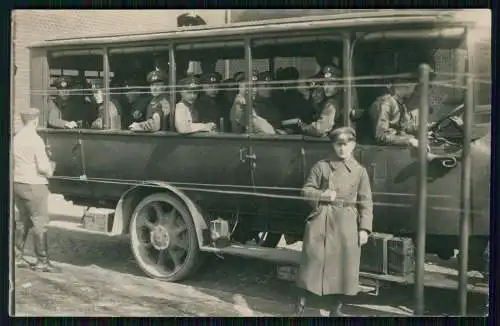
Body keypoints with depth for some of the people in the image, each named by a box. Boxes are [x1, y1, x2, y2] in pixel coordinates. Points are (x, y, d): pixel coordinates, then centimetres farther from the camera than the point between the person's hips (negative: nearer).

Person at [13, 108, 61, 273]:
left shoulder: (16, 138, 7)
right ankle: (42, 261, 2)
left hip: (17, 183, 8)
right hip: (34, 185, -8)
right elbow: (43, 167, -18)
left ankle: (18, 256, 22)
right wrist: (50, 170, 1)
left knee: (23, 220, 17)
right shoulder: (35, 140, -16)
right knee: (40, 222, -1)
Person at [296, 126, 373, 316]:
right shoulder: (321, 166, 4)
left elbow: (366, 203, 3)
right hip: (321, 222, 0)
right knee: (314, 261, 2)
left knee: (344, 264, 4)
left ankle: (337, 308, 18)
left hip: (347, 225, 1)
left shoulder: (360, 171, 4)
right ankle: (302, 301, 18)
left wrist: (364, 228, -4)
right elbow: (306, 190, 7)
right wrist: (323, 195, -12)